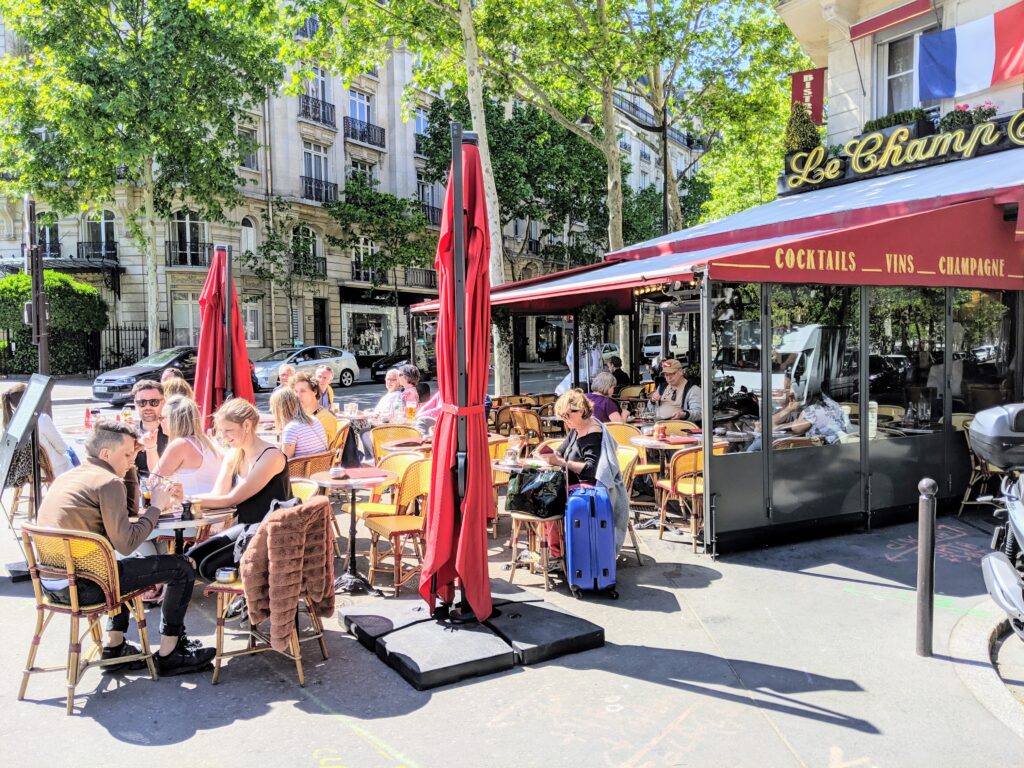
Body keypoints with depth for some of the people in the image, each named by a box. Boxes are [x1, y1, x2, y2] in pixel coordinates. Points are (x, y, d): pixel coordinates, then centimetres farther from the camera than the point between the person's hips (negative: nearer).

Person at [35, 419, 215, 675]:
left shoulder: (67, 477, 15)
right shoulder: (108, 481, -14)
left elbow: (128, 511, 22)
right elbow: (126, 544, -20)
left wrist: (130, 468, 16)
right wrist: (156, 506, -10)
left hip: (51, 581, 10)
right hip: (81, 586, -10)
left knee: (126, 567, 38)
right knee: (183, 567, -3)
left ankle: (114, 648, 32)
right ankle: (169, 654, 9)